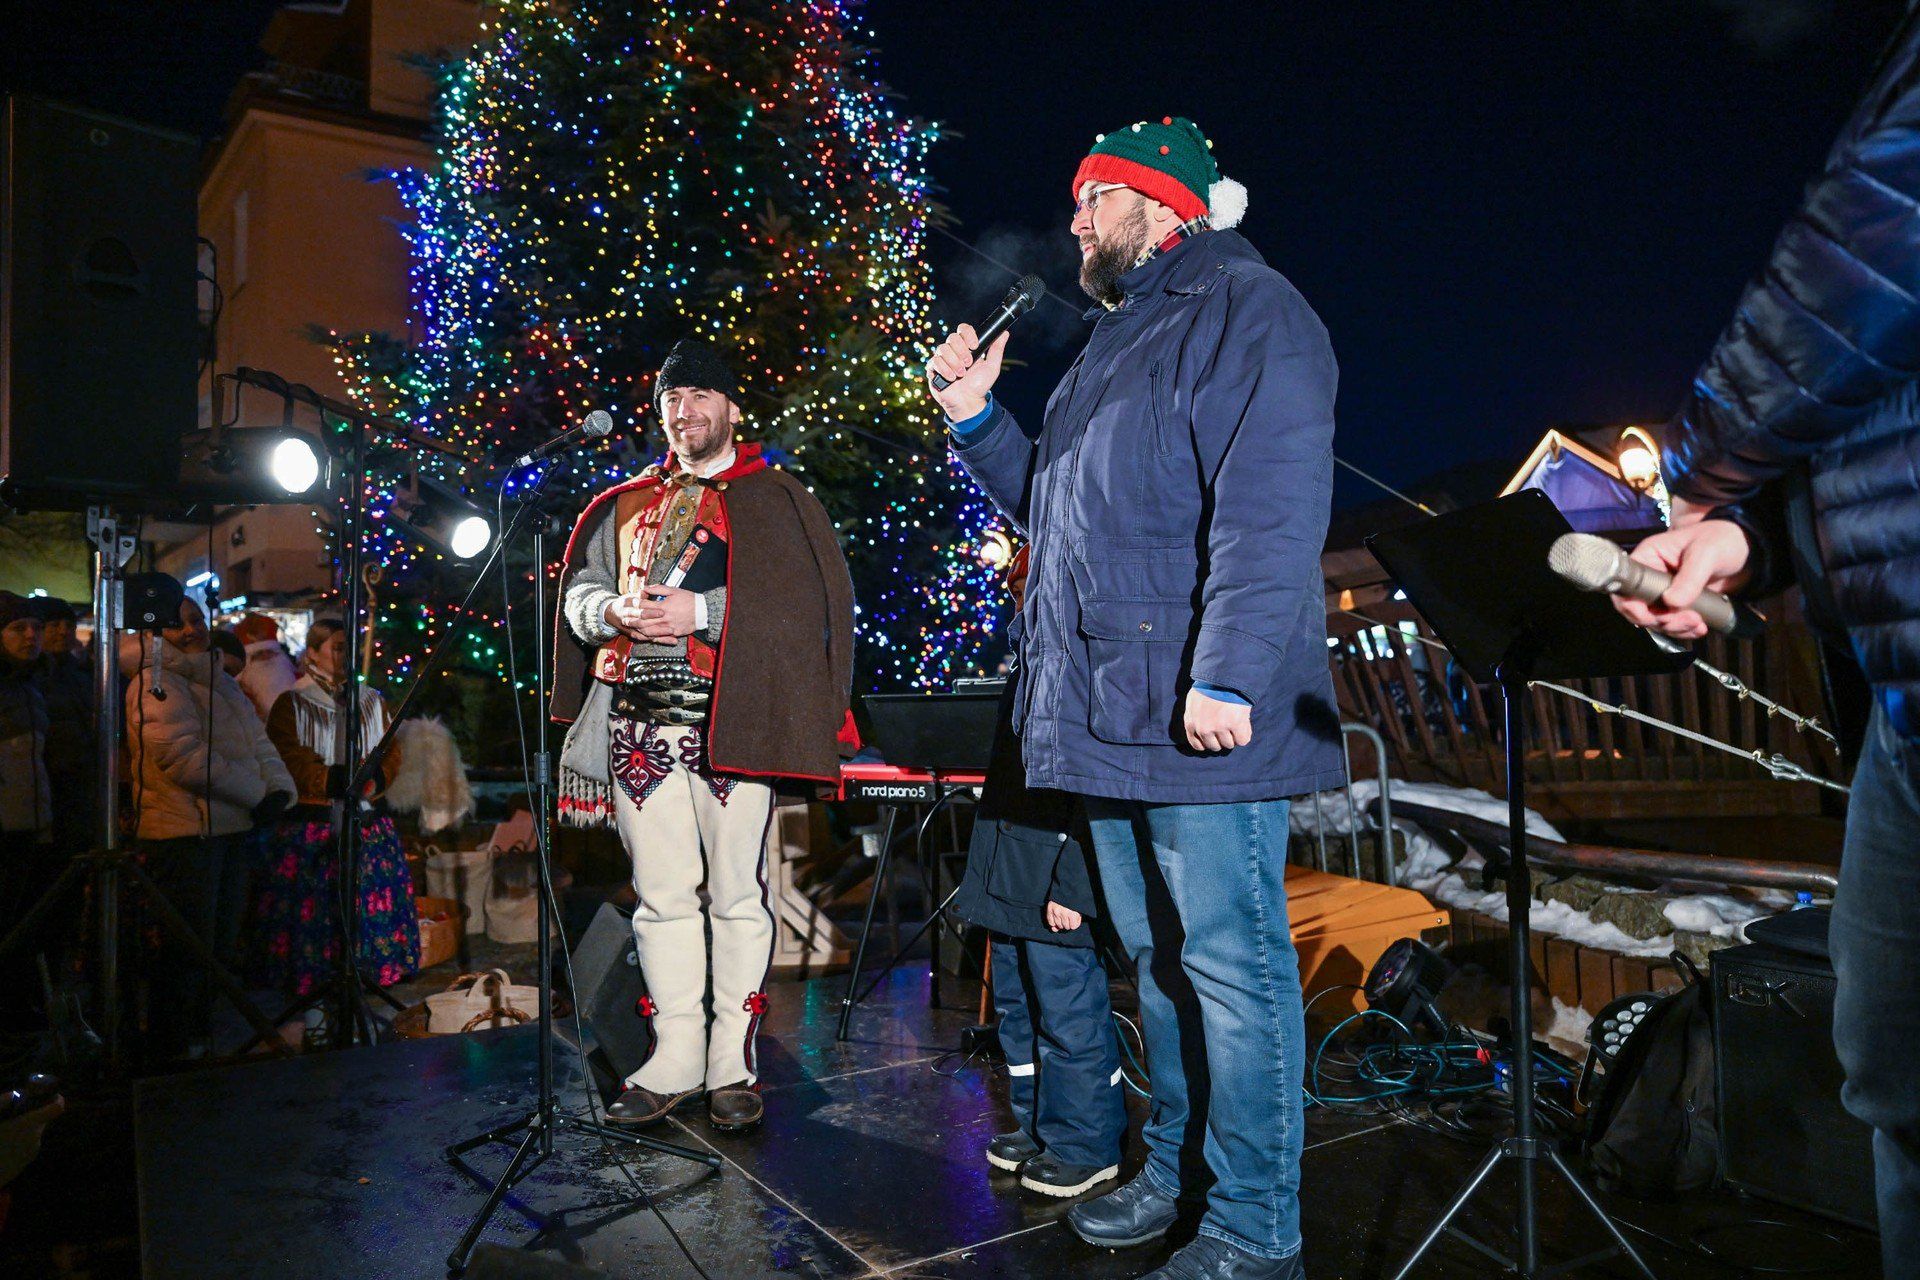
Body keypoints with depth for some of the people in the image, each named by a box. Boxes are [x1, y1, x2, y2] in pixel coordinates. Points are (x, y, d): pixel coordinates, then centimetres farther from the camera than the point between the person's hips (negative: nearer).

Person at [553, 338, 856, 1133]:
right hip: (639, 724, 4)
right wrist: (615, 611, -3)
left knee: (737, 893, -1)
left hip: (730, 723, -4)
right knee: (661, 896, 7)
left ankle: (734, 1062, 10)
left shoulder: (776, 499, 6)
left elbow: (813, 599, -6)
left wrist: (702, 612, -15)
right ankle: (675, 1057, 18)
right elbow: (577, 592, 21)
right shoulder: (627, 506, 21)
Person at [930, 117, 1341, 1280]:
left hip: (1196, 716, -9)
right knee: (1158, 955, 16)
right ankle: (1175, 1173, 31)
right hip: (1106, 713, 9)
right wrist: (976, 418, 18)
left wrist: (1226, 674, -26)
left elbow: (1271, 509, -19)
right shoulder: (1114, 342, 24)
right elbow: (1056, 508, 29)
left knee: (1231, 963, -1)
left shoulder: (1247, 308, -5)